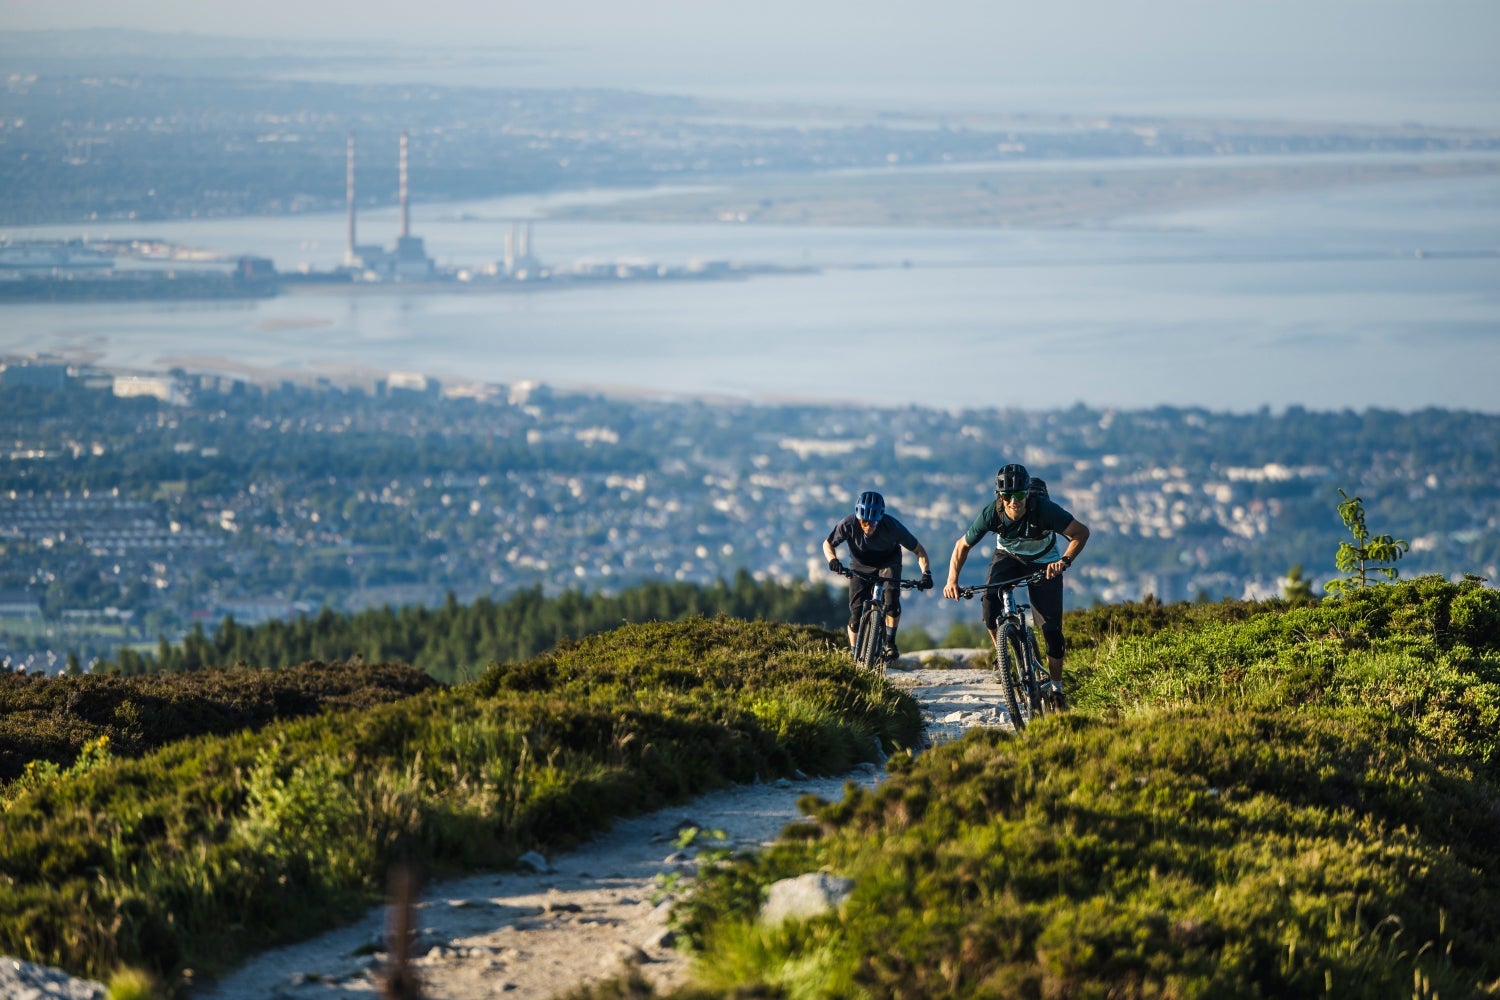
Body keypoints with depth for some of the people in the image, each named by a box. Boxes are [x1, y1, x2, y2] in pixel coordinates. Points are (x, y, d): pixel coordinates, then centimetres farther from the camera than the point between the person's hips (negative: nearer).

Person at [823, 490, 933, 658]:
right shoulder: (848, 525, -31)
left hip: (888, 562, -1)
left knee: (891, 600, -25)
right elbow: (828, 544, -13)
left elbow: (918, 550, -23)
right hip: (861, 566, 1)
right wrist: (833, 559, -34)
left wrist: (926, 573, -38)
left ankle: (890, 643, -6)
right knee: (856, 613, -7)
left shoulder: (892, 527, -33)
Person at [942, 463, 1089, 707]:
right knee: (990, 600, -27)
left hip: (1043, 563, -1)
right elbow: (963, 545, -15)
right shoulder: (991, 513, -28)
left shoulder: (1044, 509, -34)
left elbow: (1081, 532, -27)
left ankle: (1056, 688, 10)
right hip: (1008, 557, 1)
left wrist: (1064, 561, -43)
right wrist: (952, 580, -28)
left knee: (1051, 628, -9)